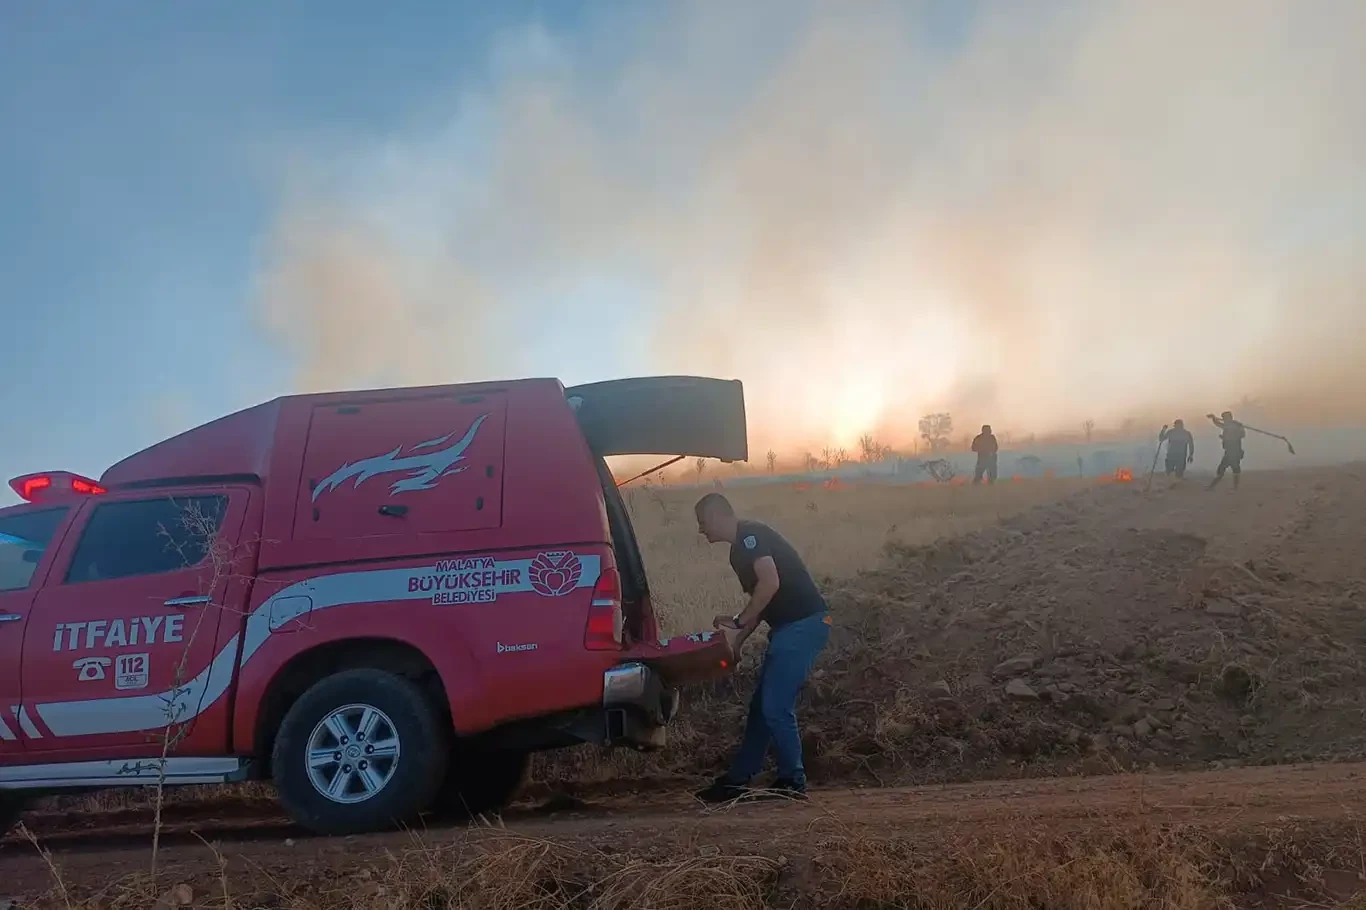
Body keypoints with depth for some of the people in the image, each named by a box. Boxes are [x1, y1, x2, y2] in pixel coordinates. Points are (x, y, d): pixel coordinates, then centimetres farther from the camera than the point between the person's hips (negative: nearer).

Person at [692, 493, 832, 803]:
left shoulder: (750, 535, -12)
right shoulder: (740, 549, 19)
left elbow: (771, 583, -25)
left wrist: (738, 622, -16)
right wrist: (735, 640, 16)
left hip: (804, 624, -10)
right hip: (789, 626, 10)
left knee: (776, 707, -8)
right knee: (762, 706, 12)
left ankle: (792, 783, 4)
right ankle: (736, 781, 18)